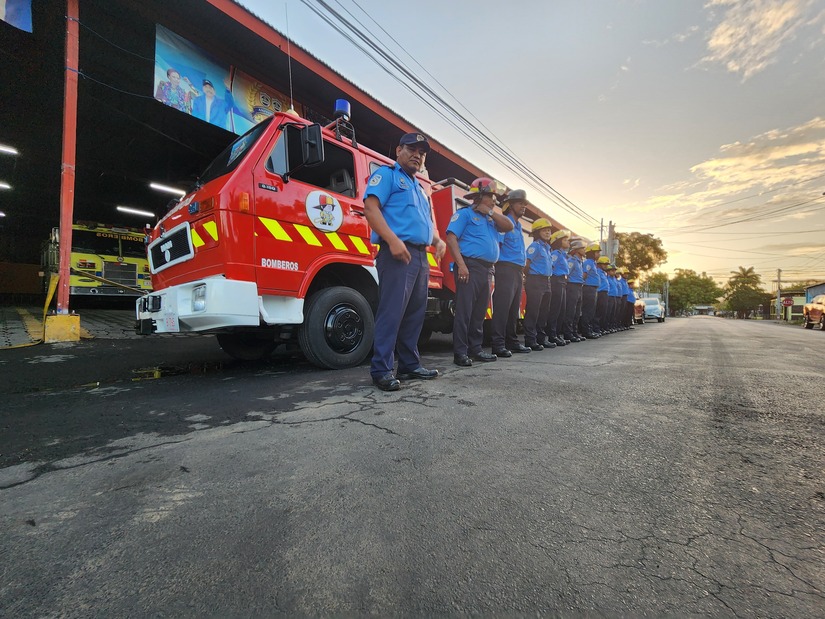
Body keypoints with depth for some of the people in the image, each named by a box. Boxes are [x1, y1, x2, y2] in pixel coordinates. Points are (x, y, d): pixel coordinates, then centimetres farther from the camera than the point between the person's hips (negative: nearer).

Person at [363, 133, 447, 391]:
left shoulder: (420, 187, 29)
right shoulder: (386, 174, 5)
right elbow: (370, 207, -10)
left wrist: (438, 240, 10)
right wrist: (393, 240, -23)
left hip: (420, 256, 9)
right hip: (397, 254, -9)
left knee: (415, 313, 9)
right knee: (391, 312, -13)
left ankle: (410, 365, 18)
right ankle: (381, 370, -6)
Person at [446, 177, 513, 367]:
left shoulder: (491, 218, 24)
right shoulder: (464, 213, 2)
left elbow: (509, 226, 10)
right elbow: (451, 238, -10)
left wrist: (490, 211, 8)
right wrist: (461, 265, -20)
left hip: (487, 270, 8)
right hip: (471, 266, -8)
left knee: (479, 312, 10)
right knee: (464, 311, -9)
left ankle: (475, 348, 18)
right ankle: (460, 352, -6)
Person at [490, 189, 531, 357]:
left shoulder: (519, 226, 24)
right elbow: (497, 244, -14)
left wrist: (522, 270, 21)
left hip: (517, 270, 9)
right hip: (506, 268, -9)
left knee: (514, 308, 11)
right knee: (502, 306, -13)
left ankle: (512, 341, 19)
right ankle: (498, 344, -11)